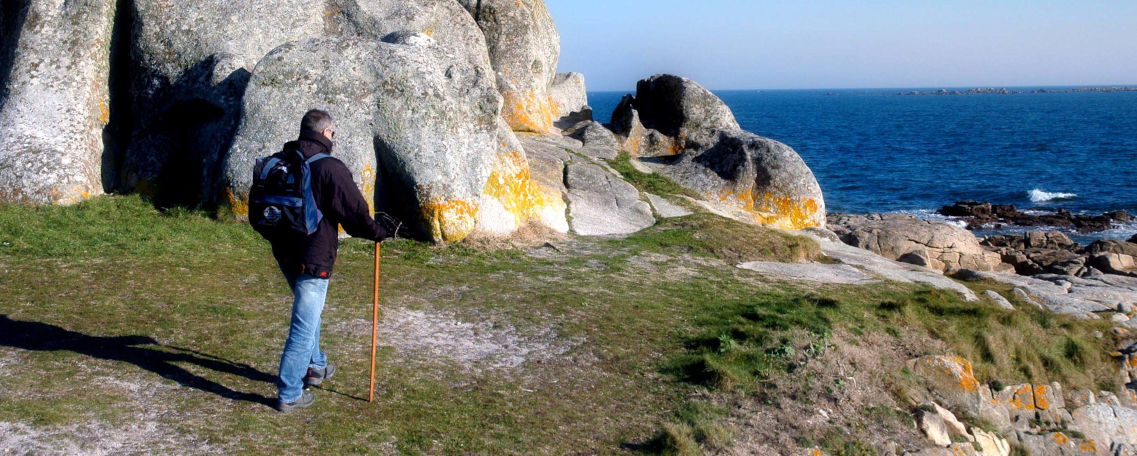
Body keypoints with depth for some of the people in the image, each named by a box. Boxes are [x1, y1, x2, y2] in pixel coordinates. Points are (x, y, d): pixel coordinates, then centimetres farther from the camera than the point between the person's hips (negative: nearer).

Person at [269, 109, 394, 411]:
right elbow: (355, 213, -14)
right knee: (305, 324, 0)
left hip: (283, 253, 8)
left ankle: (315, 366, 43)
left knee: (308, 311, 28)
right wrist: (379, 231, 2)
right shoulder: (330, 168, -18)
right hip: (313, 258, -8)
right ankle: (289, 394, 5)